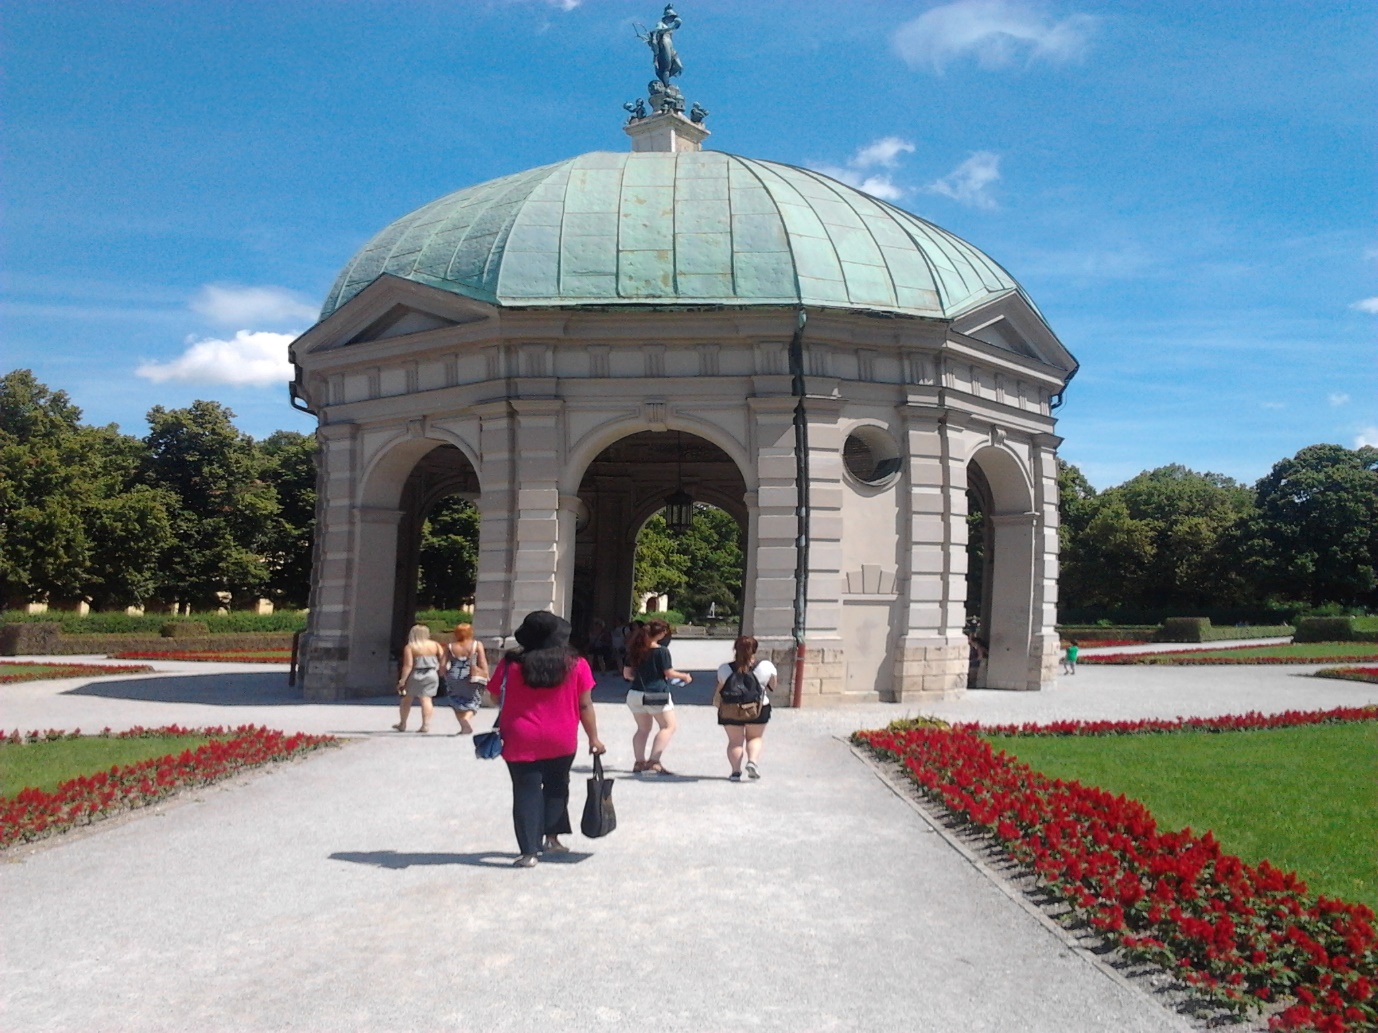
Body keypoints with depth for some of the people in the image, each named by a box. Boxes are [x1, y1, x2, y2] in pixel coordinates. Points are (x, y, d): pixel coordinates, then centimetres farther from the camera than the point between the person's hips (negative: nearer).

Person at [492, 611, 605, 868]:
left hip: (521, 741, -1)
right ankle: (552, 838, 24)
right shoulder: (575, 664, -5)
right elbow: (585, 705, -2)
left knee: (526, 792, 4)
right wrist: (594, 738, 5)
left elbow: (497, 698, 2)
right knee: (556, 787, 21)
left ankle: (528, 852, 2)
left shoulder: (510, 664, -6)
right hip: (562, 741, 1)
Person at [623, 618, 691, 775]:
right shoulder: (661, 651, -12)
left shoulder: (635, 650, 6)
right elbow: (668, 673, -8)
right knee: (668, 727, 5)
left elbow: (627, 674, 10)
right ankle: (654, 761, -7)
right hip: (656, 694, -6)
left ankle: (639, 762, 13)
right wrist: (684, 676, 9)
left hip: (636, 694, 6)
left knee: (643, 729, 18)